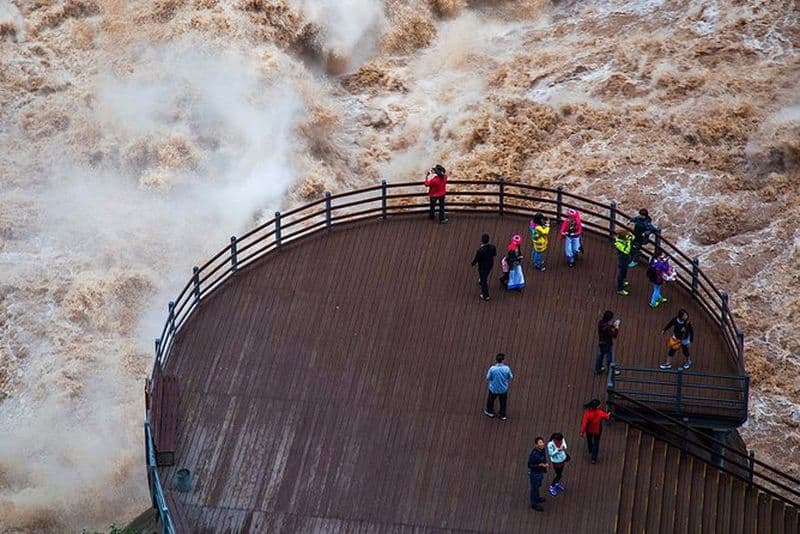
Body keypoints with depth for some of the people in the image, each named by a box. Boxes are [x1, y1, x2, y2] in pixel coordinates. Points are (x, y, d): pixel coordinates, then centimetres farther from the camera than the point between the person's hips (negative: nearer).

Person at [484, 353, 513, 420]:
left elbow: (488, 378, -14)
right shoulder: (506, 368, -25)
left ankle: (490, 412, 50)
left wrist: (487, 383, 8)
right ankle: (502, 415, 42)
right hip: (503, 389, 0)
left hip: (493, 388, 0)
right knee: (503, 401, 24)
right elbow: (510, 377, -8)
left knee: (491, 399, 28)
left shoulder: (492, 368, -27)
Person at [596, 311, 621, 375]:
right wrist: (617, 326, -21)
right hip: (608, 345, -7)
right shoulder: (608, 328, -37)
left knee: (600, 356, 27)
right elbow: (614, 335, -28)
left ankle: (598, 370, 45)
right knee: (610, 358, 16)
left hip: (600, 343, 7)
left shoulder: (600, 322, -14)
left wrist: (613, 325, -3)